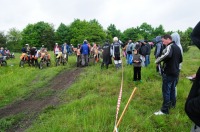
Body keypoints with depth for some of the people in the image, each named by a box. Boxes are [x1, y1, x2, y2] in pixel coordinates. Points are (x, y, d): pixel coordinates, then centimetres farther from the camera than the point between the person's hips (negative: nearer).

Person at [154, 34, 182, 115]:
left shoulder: (170, 46, -15)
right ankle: (172, 104, 37)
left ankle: (165, 110, 1)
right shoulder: (177, 47, 12)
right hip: (175, 72, 9)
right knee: (172, 89, 22)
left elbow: (167, 54, -38)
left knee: (166, 91, -3)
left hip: (168, 73, -9)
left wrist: (157, 61, -28)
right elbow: (180, 60, 23)